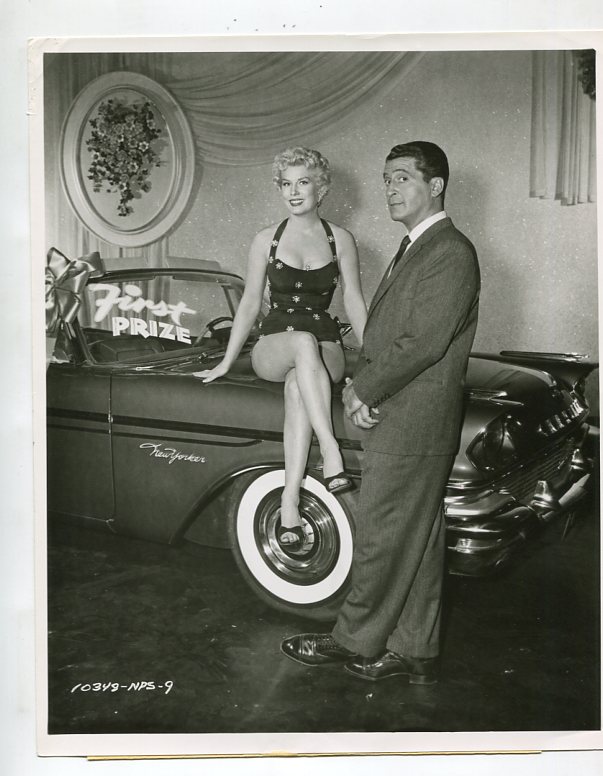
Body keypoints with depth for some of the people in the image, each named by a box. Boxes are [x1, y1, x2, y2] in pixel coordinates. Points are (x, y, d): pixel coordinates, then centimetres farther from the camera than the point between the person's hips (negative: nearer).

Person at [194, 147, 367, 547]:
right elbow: (250, 303, 12)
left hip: (326, 348, 0)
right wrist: (226, 362, 10)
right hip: (274, 346, 0)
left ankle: (290, 499, -40)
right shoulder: (266, 240, 9)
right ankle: (331, 453, -46)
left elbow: (354, 303, 7)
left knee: (298, 385, -37)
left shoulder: (341, 240, 8)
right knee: (304, 342, -39)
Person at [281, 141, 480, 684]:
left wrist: (365, 391, -10)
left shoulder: (450, 253, -13)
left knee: (382, 537, 2)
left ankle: (355, 641, 18)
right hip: (395, 416, 9)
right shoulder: (414, 248, 18)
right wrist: (361, 384, -2)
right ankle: (415, 653, 24)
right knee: (416, 541, 14)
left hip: (413, 424, -9)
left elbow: (423, 343, -20)